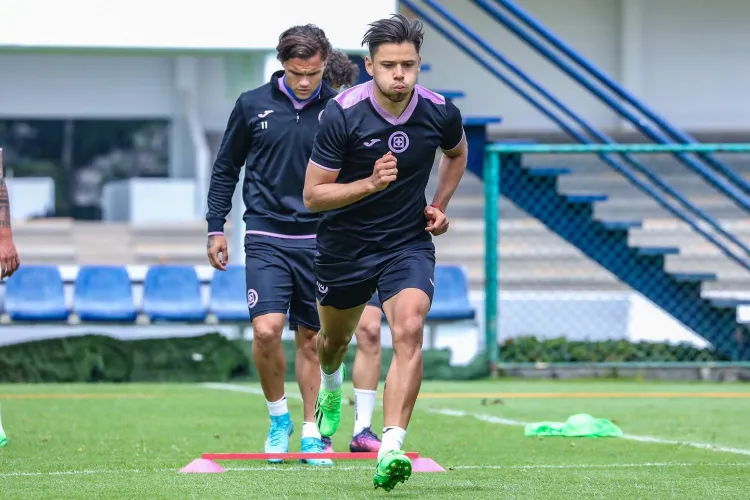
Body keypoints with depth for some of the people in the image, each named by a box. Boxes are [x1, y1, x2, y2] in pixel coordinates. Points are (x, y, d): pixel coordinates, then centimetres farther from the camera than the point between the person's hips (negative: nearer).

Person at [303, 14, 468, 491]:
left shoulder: (440, 113, -12)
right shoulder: (342, 115, -22)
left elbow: (457, 153, 15)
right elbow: (313, 195, -17)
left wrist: (440, 206, 3)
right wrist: (370, 184, -31)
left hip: (409, 243, 0)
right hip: (344, 248, 0)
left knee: (409, 332, -24)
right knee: (335, 338, 22)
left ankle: (390, 451, -30)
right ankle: (332, 388, 60)